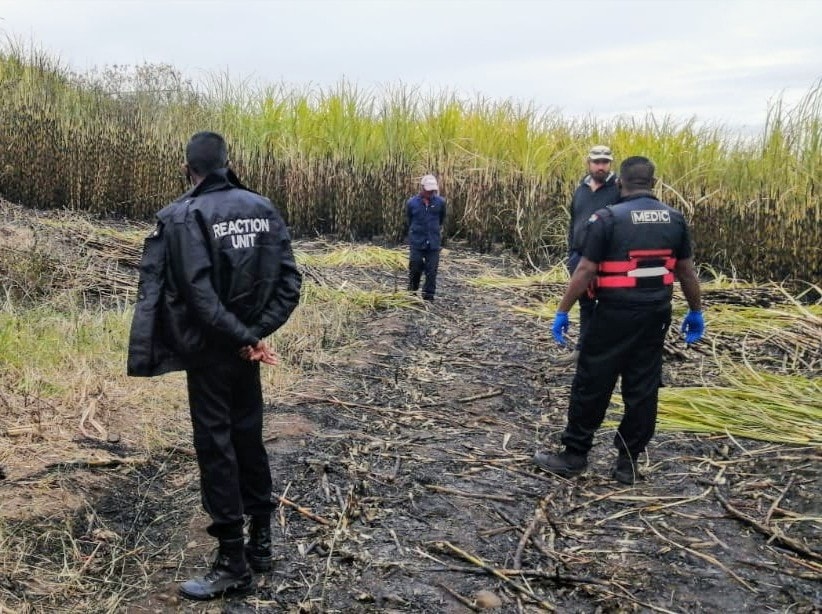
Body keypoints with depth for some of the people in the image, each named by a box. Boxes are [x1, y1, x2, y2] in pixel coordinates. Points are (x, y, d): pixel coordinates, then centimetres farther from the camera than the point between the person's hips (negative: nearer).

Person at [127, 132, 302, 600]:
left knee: (216, 446, 3)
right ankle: (261, 542, 28)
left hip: (210, 350, -5)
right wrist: (256, 333, -5)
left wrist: (243, 338, -14)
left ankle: (233, 562, 11)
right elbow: (290, 281, -2)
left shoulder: (184, 216, -12)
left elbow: (199, 293, -21)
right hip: (245, 348, 5)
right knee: (249, 438, 17)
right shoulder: (263, 208, 3)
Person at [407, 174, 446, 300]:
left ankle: (428, 297, 12)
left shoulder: (440, 202, -2)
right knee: (415, 269, 4)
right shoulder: (412, 203, -4)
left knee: (431, 272, 1)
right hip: (416, 243, -1)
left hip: (433, 243, 1)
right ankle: (412, 294, 23)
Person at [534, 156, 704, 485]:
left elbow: (585, 271, -12)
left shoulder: (608, 218, -10)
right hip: (655, 315, 5)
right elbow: (687, 272, 10)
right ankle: (628, 463, 17)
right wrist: (696, 312, 21)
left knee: (592, 385, 6)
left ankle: (574, 456, 15)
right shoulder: (675, 219, 5)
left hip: (615, 314, -5)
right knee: (642, 390, 10)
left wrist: (562, 312, -4)